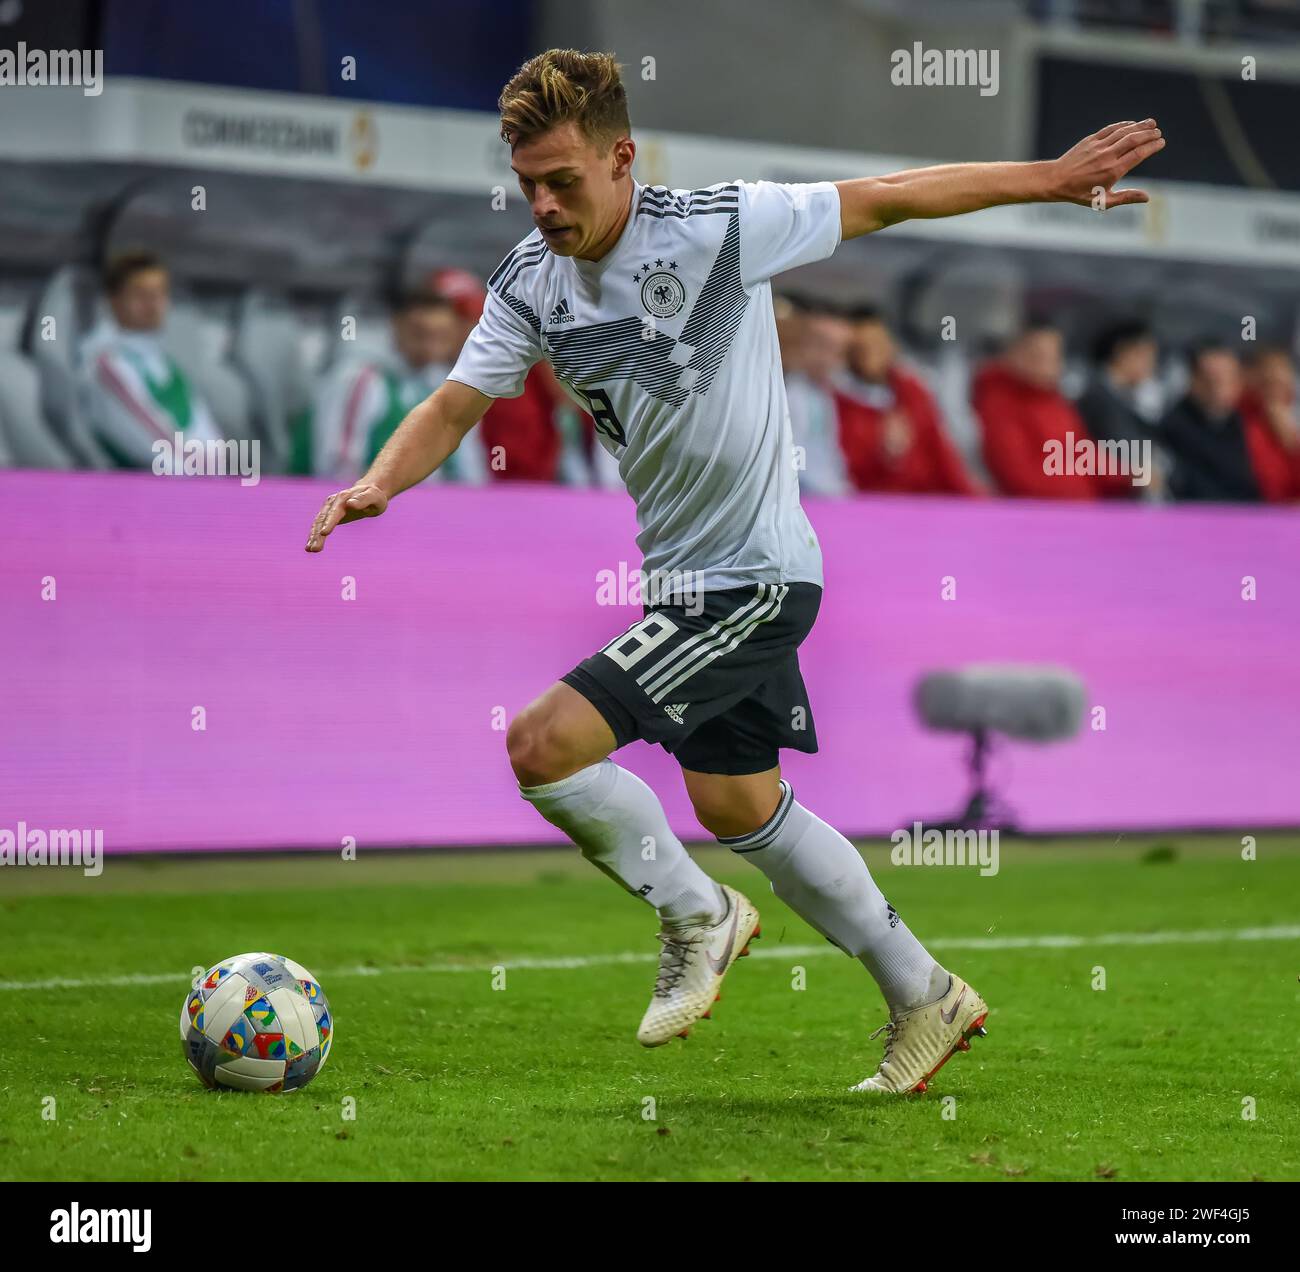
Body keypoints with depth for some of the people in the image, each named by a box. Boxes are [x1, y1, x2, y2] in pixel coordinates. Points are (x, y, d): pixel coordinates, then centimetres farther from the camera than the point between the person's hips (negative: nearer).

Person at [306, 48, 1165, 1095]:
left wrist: (1051, 178, -4)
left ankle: (696, 918, 6)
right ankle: (926, 1000, 33)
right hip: (688, 576, 8)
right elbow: (456, 406, -1)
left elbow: (885, 199, -9)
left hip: (754, 577, -8)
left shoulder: (718, 226, -18)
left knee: (544, 743, -18)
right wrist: (381, 480, -22)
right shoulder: (531, 282, 0)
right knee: (739, 810, 18)